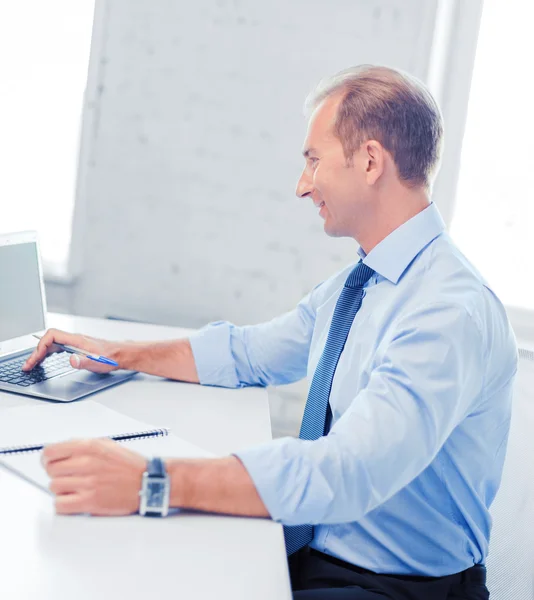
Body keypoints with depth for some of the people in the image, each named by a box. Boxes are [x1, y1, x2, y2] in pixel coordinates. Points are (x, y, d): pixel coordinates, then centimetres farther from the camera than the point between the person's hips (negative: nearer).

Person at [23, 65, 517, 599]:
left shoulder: (453, 312, -24)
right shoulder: (350, 285, 7)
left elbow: (347, 473, -34)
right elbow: (248, 353, 18)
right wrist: (119, 354, 12)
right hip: (308, 550, 8)